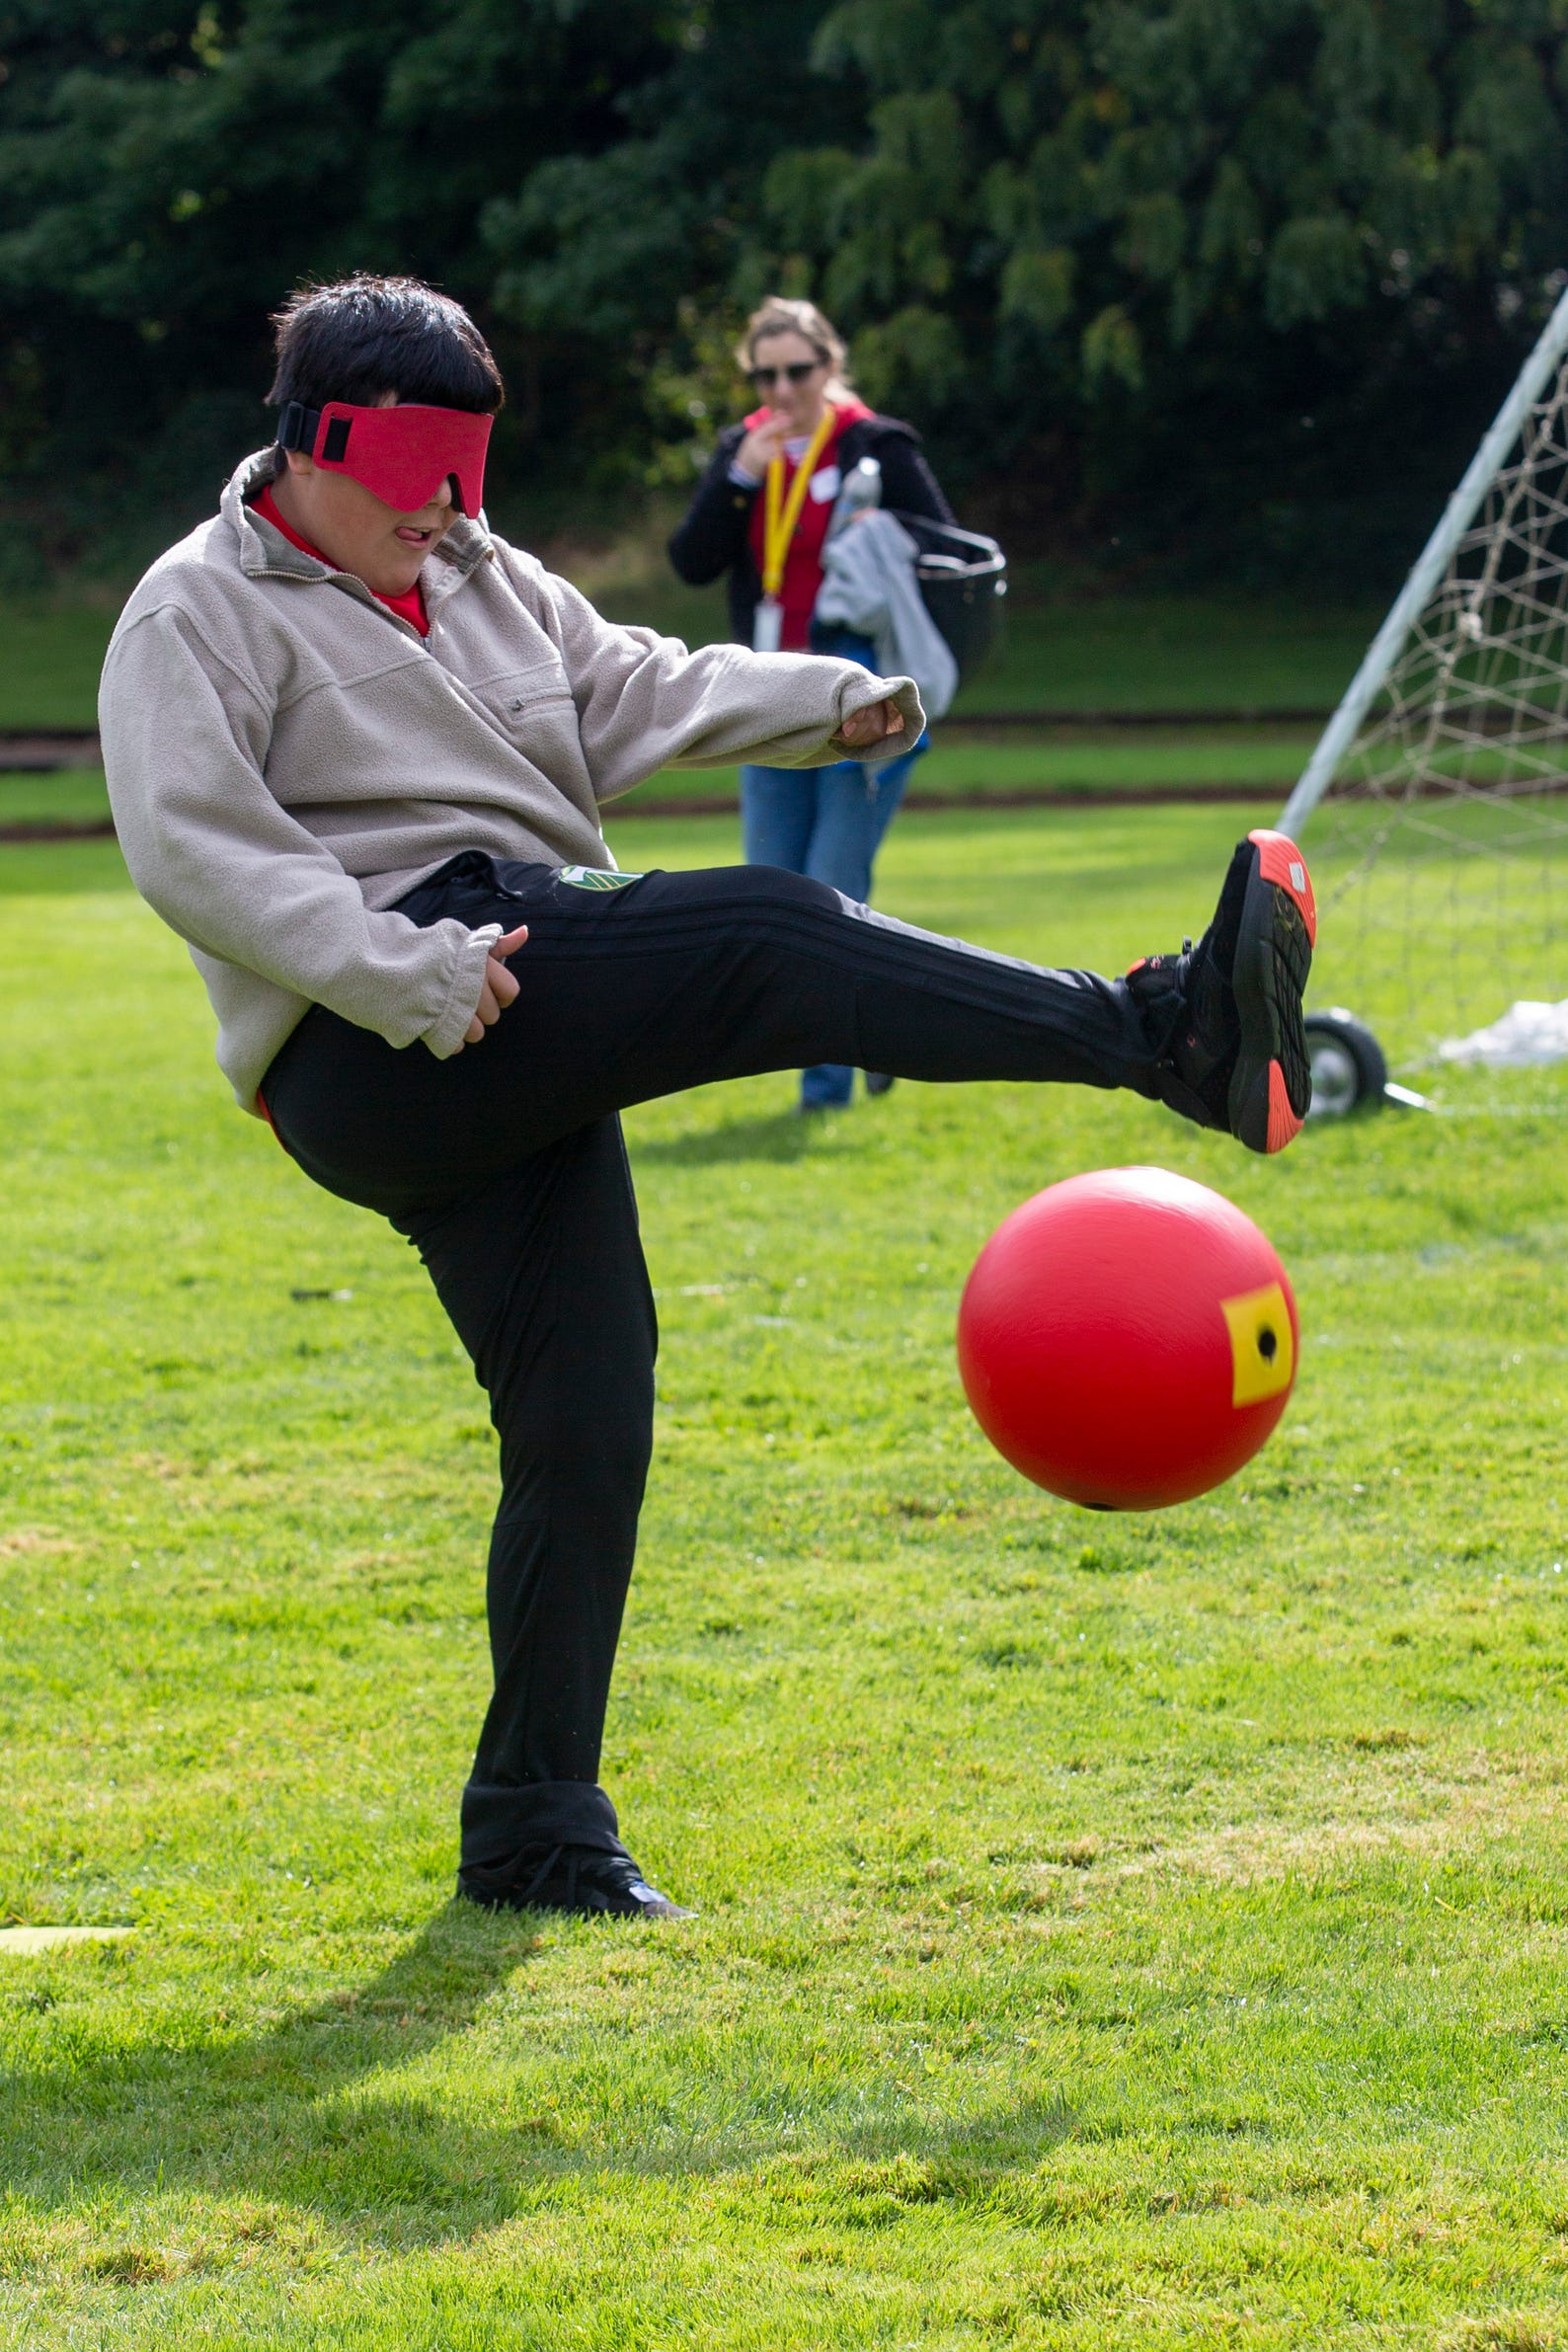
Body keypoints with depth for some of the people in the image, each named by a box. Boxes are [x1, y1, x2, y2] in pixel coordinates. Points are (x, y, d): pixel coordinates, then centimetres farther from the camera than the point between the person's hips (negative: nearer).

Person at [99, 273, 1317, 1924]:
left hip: (526, 1068, 8)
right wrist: (407, 974, -22)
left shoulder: (484, 584, 25)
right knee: (773, 939, -23)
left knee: (585, 1428, 2)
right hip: (373, 1063, -8)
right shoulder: (203, 615, 0)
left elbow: (635, 695, 24)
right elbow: (194, 852, -12)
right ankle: (1167, 1033, -31)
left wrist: (826, 703, 6)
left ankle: (533, 1829, 9)